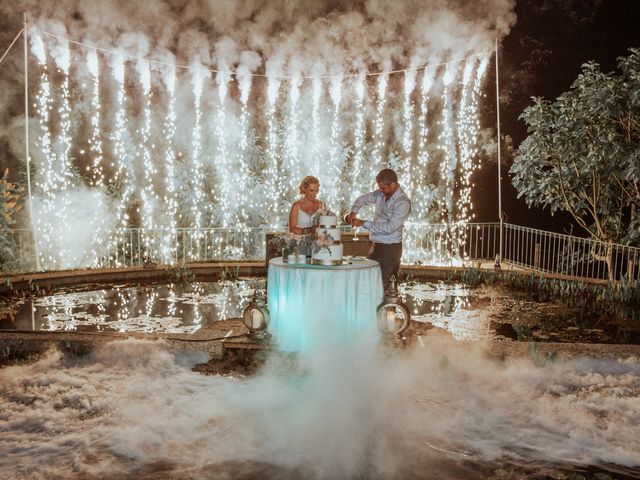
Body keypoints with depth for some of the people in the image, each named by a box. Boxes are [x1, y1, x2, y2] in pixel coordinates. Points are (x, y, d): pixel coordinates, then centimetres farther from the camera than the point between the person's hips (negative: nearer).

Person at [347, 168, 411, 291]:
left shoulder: (403, 202, -17)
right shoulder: (381, 194, 5)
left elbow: (389, 227, -22)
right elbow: (363, 199, 20)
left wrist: (364, 223, -17)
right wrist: (354, 212, -1)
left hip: (390, 247, -8)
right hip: (376, 244, 8)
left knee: (383, 284, -9)